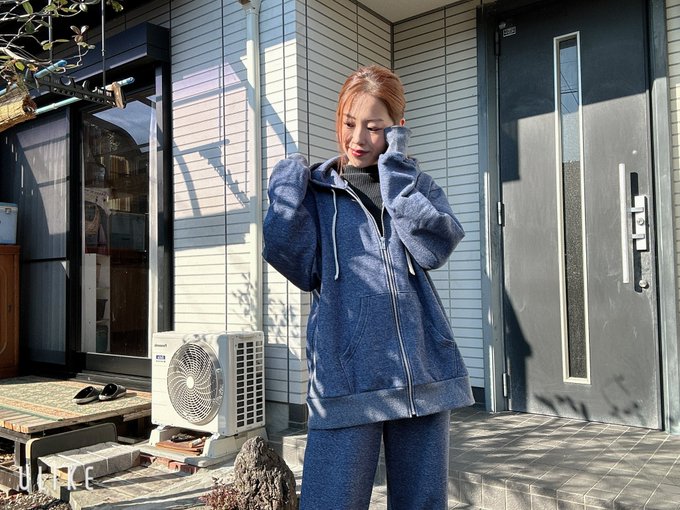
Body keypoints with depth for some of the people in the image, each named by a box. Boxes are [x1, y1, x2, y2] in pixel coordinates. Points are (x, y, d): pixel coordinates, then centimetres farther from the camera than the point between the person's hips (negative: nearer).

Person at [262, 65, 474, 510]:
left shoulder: (418, 186, 12)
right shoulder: (315, 189, 8)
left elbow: (434, 249, -10)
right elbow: (304, 270, -6)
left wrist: (395, 168, -8)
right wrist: (286, 201, -11)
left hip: (423, 375, 2)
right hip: (347, 378, -2)